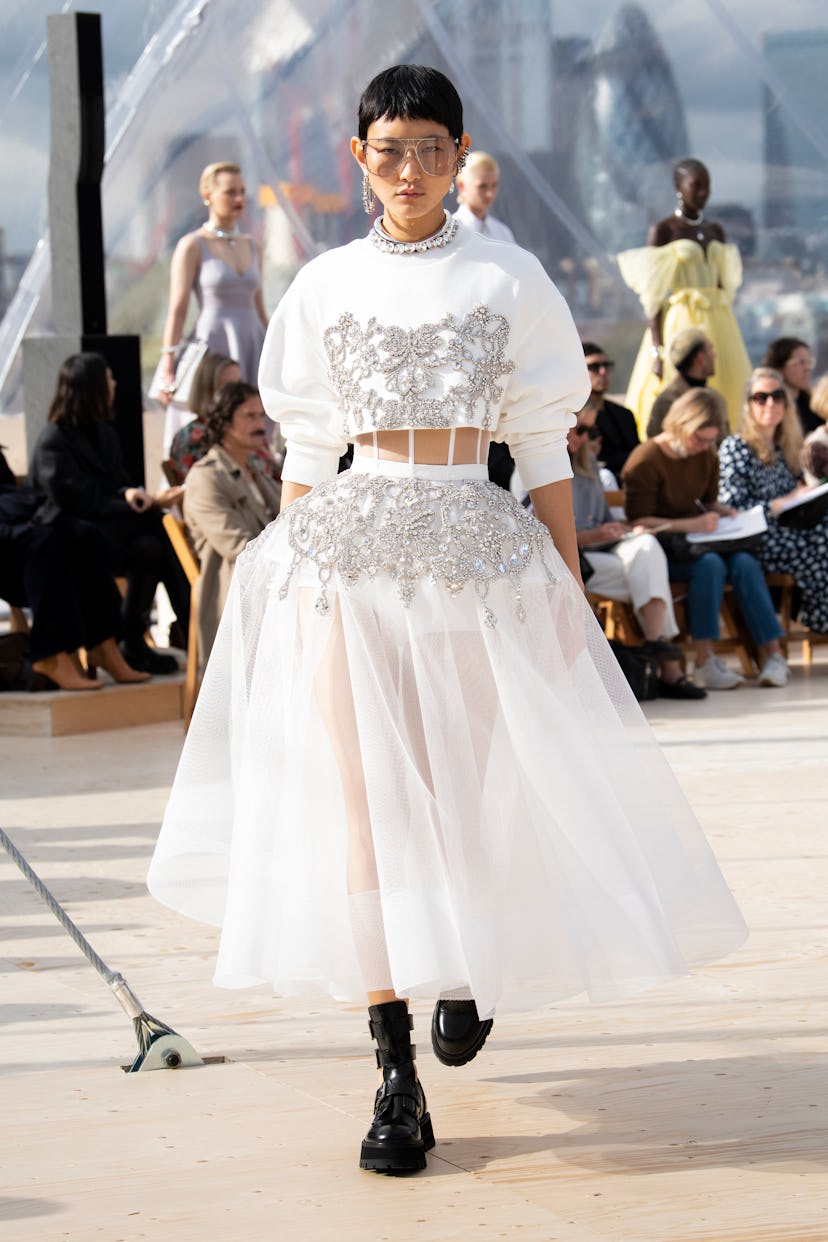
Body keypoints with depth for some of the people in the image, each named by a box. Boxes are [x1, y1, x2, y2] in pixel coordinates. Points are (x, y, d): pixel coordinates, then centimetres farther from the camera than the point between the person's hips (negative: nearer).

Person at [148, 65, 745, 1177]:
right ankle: (397, 1072, -6)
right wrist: (281, 572, 8)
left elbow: (544, 448, 4)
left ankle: (477, 964, 39)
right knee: (363, 794, -8)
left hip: (477, 544, 0)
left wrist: (570, 588, 1)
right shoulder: (327, 285, 8)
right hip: (353, 544, 1)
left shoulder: (507, 278, 4)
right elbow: (306, 449, 12)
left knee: (476, 785, 5)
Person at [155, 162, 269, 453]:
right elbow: (177, 309, -7)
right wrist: (168, 365, -14)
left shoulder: (252, 247, 14)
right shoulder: (192, 246, -2)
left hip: (251, 350, 5)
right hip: (212, 347, -5)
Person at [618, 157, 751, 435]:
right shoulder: (663, 231, -2)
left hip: (718, 324, 6)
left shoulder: (715, 230, 14)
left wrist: (727, 335, 11)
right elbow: (653, 296, -7)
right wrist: (657, 350, -14)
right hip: (681, 322, -6)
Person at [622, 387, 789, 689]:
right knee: (710, 565, -35)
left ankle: (772, 654, -26)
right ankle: (705, 661, -34)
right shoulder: (645, 460, -12)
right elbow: (638, 522, -17)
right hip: (660, 550, -6)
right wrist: (691, 525, -25)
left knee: (745, 563, -25)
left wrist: (723, 511, 1)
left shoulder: (706, 456, 10)